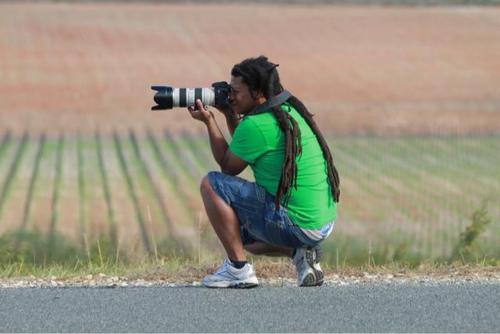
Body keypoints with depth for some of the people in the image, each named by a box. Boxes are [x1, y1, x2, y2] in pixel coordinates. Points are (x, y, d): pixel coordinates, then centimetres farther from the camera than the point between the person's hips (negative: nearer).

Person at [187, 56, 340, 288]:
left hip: (296, 224, -9)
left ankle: (238, 268, -3)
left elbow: (228, 167, 0)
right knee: (239, 233, 31)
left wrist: (209, 121, 4)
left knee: (211, 184, -5)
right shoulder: (290, 110, 11)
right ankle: (301, 253, 10)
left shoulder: (255, 125, -16)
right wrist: (230, 115, 20)